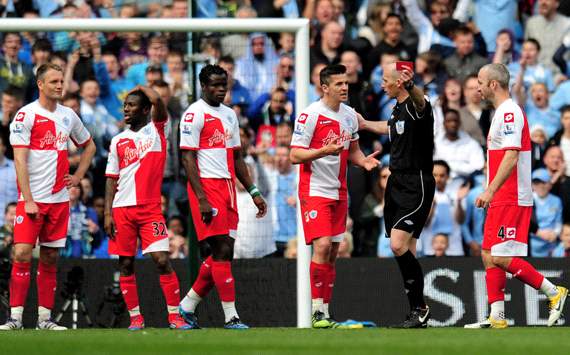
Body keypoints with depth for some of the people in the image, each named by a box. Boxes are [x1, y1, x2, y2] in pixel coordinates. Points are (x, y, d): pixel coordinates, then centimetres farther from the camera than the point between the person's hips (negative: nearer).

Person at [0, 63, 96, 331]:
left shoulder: (68, 116, 10)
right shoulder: (26, 115, -7)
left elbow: (89, 146, 28)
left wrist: (78, 176, 14)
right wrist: (28, 200, -17)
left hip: (59, 198, 5)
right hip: (32, 199, -5)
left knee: (50, 259, 7)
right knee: (22, 254, -13)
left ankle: (44, 318, 10)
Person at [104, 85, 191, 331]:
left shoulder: (156, 130, 4)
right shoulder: (118, 140, 12)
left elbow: (157, 101, -15)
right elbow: (111, 179, 12)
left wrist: (142, 88, 5)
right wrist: (107, 213, 3)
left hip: (150, 209, -3)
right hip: (122, 209, 3)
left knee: (162, 260, -12)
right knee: (126, 264, 3)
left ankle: (174, 315, -6)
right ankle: (135, 317, 10)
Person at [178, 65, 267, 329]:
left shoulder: (229, 115, 18)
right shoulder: (194, 114, -7)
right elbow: (187, 159, -12)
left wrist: (254, 193, 17)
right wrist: (202, 199, -20)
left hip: (227, 187, 8)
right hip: (206, 187, -8)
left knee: (223, 253, 7)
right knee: (222, 250, -11)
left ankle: (187, 306, 19)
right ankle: (231, 317, -10)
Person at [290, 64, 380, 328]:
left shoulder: (350, 115, 10)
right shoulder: (310, 115, -12)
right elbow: (295, 155, -14)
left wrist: (363, 160, -1)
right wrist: (325, 151, -28)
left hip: (338, 192, 7)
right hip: (314, 190, -7)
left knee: (333, 253, 6)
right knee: (322, 247, -17)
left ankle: (325, 313, 11)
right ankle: (317, 312, -14)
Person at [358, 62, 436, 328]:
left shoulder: (416, 106, -14)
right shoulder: (398, 109, 13)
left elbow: (420, 101, -40)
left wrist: (411, 86, -61)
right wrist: (365, 124, 50)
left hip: (417, 186, -9)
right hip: (397, 183, 9)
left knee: (398, 244, -19)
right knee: (404, 251, 7)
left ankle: (420, 309, -9)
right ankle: (417, 312, 13)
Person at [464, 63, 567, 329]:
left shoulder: (509, 112, -14)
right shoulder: (503, 112, 18)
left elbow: (511, 157, -24)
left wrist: (490, 191, -27)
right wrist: (492, 193, 22)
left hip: (511, 199, -10)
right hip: (502, 200, 10)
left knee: (501, 258, -12)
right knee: (489, 256, 7)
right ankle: (497, 317, 7)